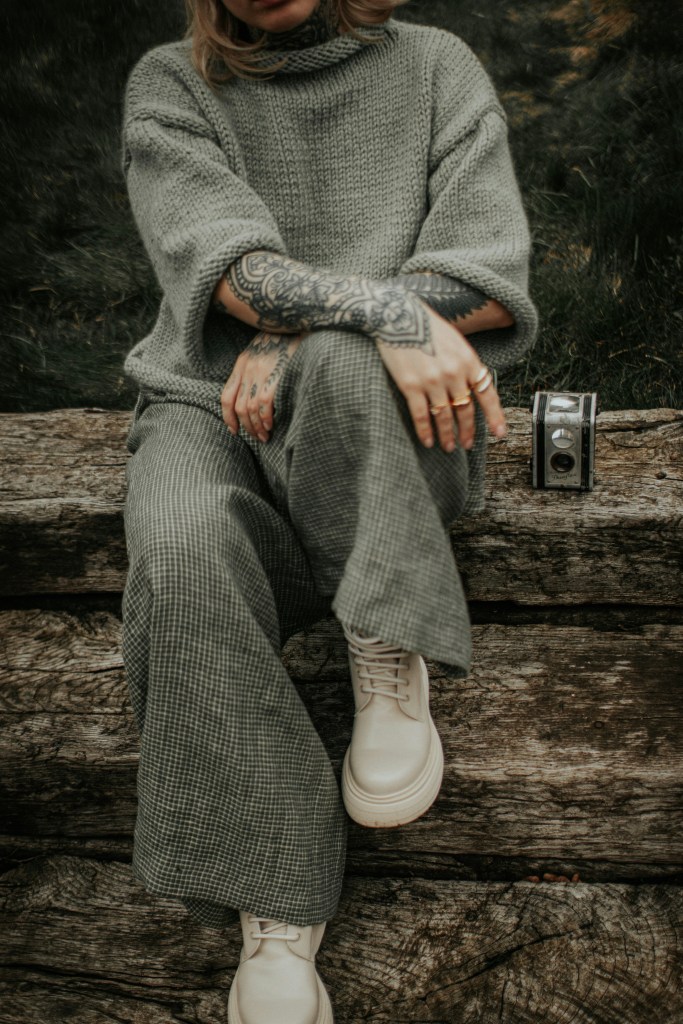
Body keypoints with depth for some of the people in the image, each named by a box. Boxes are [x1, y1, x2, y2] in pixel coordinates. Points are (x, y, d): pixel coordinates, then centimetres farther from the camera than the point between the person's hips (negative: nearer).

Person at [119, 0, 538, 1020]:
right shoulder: (168, 87, 7)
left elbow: (489, 274, -4)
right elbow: (219, 258, -12)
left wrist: (298, 341, -17)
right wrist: (392, 310, -31)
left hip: (392, 424, 0)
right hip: (209, 409, 1)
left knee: (344, 366, -37)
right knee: (185, 559, -34)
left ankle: (391, 670, -18)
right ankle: (276, 917, -27)